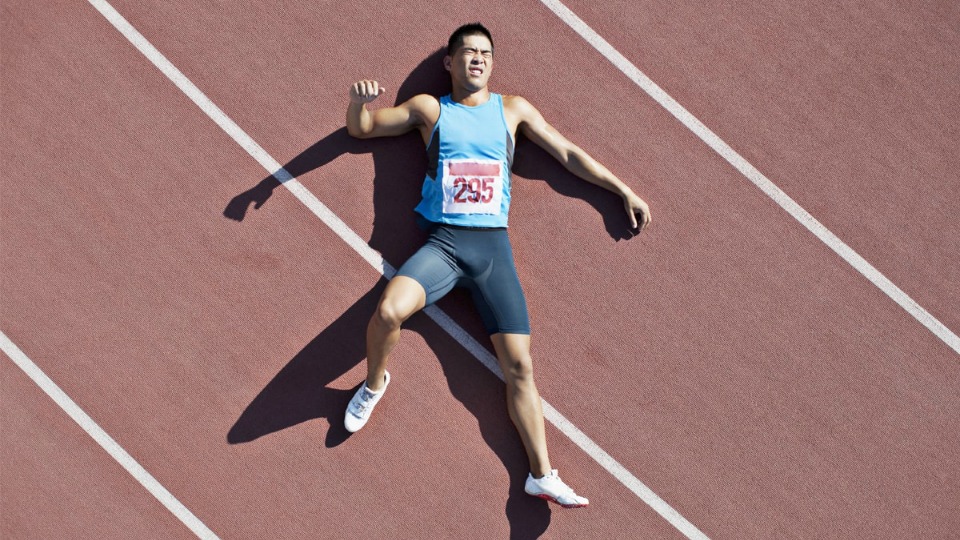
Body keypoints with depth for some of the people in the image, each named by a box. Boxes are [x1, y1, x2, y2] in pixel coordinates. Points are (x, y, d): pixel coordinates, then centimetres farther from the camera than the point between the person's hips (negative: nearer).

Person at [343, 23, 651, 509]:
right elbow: (360, 128, 16)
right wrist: (358, 101, -8)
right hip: (443, 242, -1)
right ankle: (374, 384, 0)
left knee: (518, 364, -6)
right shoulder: (428, 109, 11)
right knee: (388, 311, -31)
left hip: (493, 247, 1)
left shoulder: (513, 109, 14)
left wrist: (624, 190, 16)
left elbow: (568, 154, 19)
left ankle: (541, 475, -3)